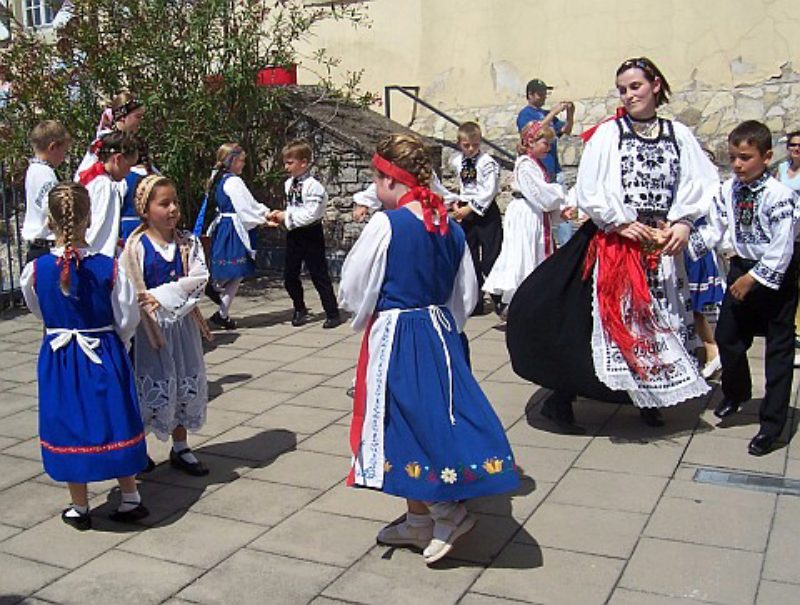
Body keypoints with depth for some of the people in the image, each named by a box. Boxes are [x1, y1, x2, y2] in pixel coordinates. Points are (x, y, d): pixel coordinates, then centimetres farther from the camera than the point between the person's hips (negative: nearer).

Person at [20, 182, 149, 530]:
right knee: (115, 425, 12)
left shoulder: (34, 271, -11)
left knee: (68, 427, 12)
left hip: (58, 358, 1)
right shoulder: (110, 268, -14)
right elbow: (127, 321, -7)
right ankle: (130, 499, 22)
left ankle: (80, 508, 23)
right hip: (105, 355, 0)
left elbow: (39, 313, 6)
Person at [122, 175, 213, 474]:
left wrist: (160, 297, -19)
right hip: (150, 325, -4)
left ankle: (180, 448, 27)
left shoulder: (188, 242, 0)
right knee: (152, 386, -1)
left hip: (183, 323, 4)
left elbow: (199, 279, -12)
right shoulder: (136, 247, -9)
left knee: (187, 383, 11)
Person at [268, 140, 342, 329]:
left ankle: (332, 313, 10)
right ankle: (299, 309, 33)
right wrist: (280, 216, -3)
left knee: (319, 275, -1)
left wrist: (287, 217, -19)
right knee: (290, 276, 12)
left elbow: (310, 214, -25)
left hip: (310, 234, -7)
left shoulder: (313, 186, -19)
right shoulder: (288, 184, 6)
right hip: (294, 234, 8)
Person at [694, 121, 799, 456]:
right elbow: (715, 230, 1)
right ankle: (735, 393, 42)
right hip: (742, 268, 6)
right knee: (727, 335, 12)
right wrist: (685, 244, -13)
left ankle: (771, 425, 12)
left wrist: (753, 278, -21)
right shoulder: (729, 190, -3)